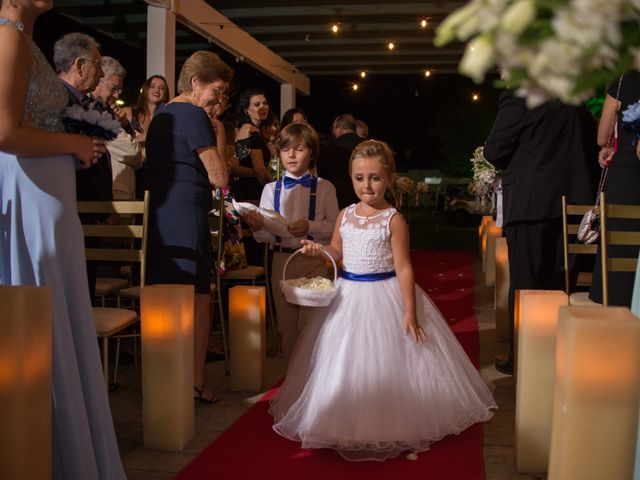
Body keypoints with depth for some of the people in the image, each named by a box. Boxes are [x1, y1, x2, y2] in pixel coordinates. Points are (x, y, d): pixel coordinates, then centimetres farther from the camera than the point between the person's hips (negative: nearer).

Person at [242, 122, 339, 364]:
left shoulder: (324, 188, 2)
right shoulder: (271, 189, 7)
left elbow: (335, 227, -2)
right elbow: (266, 236, 1)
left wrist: (311, 227, -18)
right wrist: (257, 227, -21)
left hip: (314, 261, -2)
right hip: (282, 260, 2)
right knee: (286, 323, 11)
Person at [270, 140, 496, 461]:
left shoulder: (394, 220, -11)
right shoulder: (345, 215, 4)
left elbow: (404, 268, -11)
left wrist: (410, 312, -15)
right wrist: (318, 249, -5)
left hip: (384, 296, -5)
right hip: (348, 295, 5)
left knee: (385, 363, 1)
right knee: (347, 363, 12)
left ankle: (388, 426, 20)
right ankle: (347, 424, 30)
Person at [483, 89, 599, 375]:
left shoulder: (517, 98, -6)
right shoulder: (579, 106, 12)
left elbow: (494, 152, -7)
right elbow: (593, 154, 14)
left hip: (531, 204, -6)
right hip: (575, 203, 6)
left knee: (525, 283, 1)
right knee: (560, 281, 12)